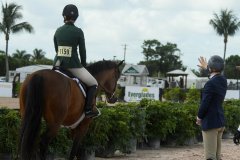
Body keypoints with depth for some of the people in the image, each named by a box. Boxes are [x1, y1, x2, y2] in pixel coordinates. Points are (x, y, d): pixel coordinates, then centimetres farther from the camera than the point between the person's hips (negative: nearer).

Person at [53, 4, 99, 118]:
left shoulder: (58, 31, 6)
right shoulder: (78, 32, -6)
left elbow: (56, 49, 13)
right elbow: (82, 50, 0)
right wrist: (83, 65, 15)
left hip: (58, 64, 4)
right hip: (73, 65, -4)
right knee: (93, 84, 10)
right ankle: (88, 110, -2)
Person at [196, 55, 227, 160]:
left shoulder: (210, 84, -20)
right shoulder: (223, 81, 6)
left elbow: (204, 104, -20)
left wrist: (199, 117, -3)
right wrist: (206, 68, 44)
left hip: (210, 123, -9)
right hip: (220, 122, 9)